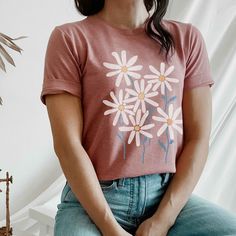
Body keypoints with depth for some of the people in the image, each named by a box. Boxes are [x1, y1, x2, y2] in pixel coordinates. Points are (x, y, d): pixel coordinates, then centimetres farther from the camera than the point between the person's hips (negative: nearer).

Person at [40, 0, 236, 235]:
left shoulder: (187, 38, 7)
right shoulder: (70, 38, -1)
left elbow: (198, 139, 2)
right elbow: (67, 144, -8)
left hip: (170, 195, 3)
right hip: (93, 199, -2)